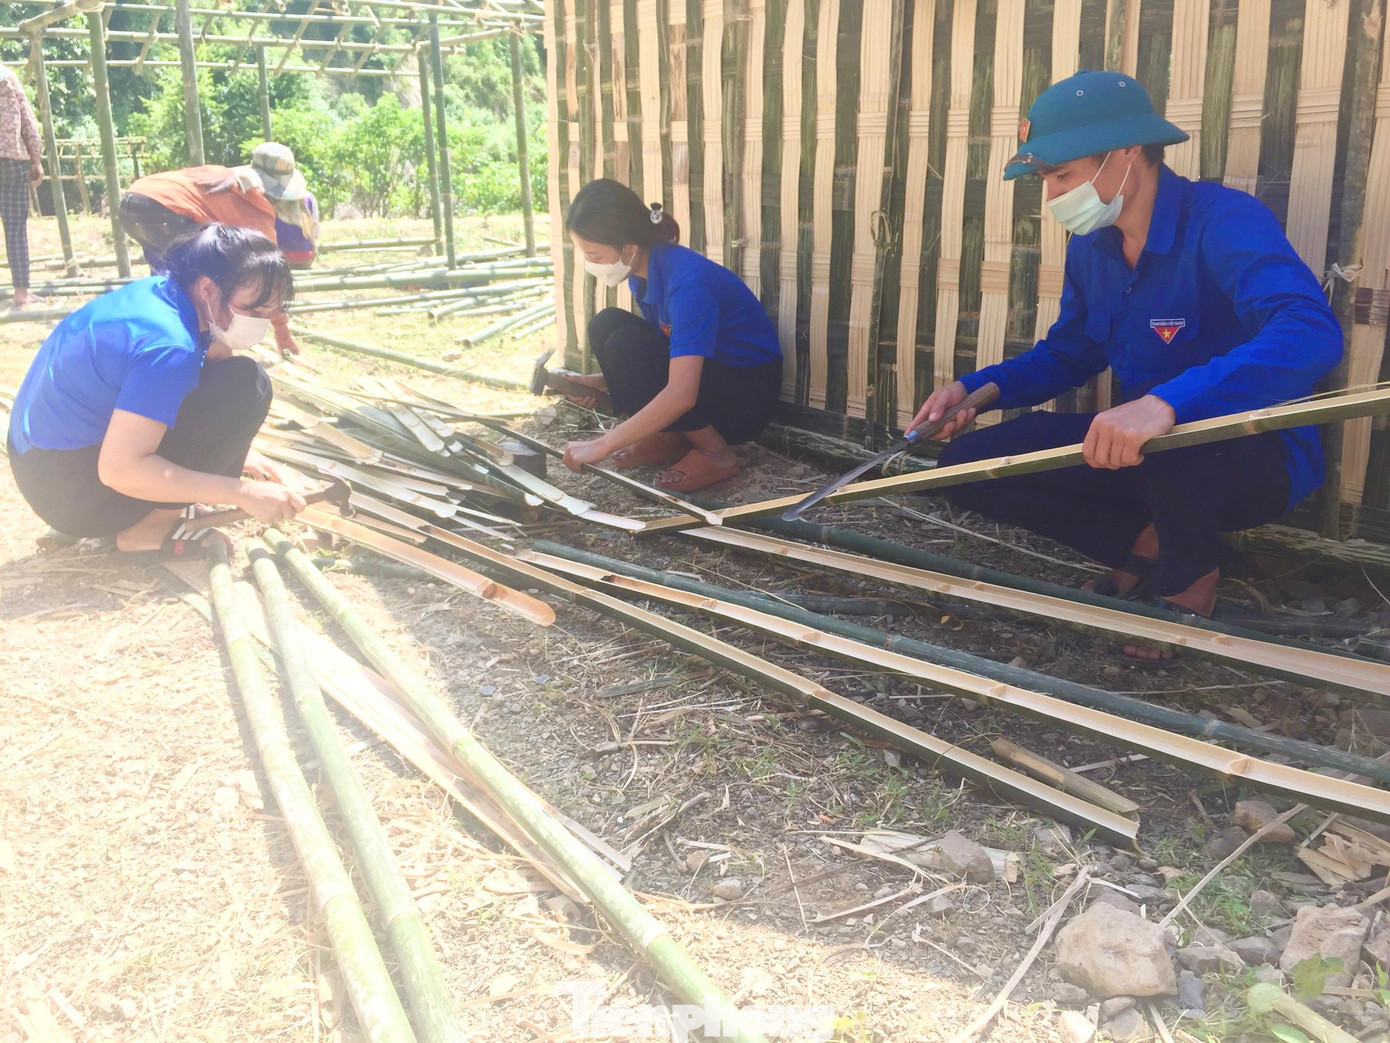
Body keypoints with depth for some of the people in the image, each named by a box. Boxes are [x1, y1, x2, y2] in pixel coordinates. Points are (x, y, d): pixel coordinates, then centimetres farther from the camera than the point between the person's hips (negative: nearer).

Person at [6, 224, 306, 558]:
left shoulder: (156, 292, 1)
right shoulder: (167, 342, -27)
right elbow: (120, 469, -32)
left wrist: (233, 454, 16)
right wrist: (242, 492, -28)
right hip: (67, 492, -9)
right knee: (245, 385, -19)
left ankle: (158, 506, 11)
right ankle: (150, 527, -8)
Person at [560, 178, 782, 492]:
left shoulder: (686, 280, -29)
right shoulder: (644, 270, -3)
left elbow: (681, 395, -40)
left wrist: (602, 445, -36)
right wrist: (603, 382, -3)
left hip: (750, 397, -8)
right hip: (701, 375, 8)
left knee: (624, 345, -27)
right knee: (605, 326, -9)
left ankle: (716, 454, -12)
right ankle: (670, 439, 1)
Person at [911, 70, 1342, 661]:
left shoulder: (1224, 222, -23)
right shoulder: (1091, 246, 1)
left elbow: (1311, 331, -40)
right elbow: (1069, 353, 15)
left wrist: (1167, 403, -54)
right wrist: (978, 388, -4)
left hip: (1256, 459, -6)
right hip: (1137, 451, 7)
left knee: (1168, 442, -42)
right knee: (968, 464, -7)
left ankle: (1190, 574, -6)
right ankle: (1145, 547, 4)